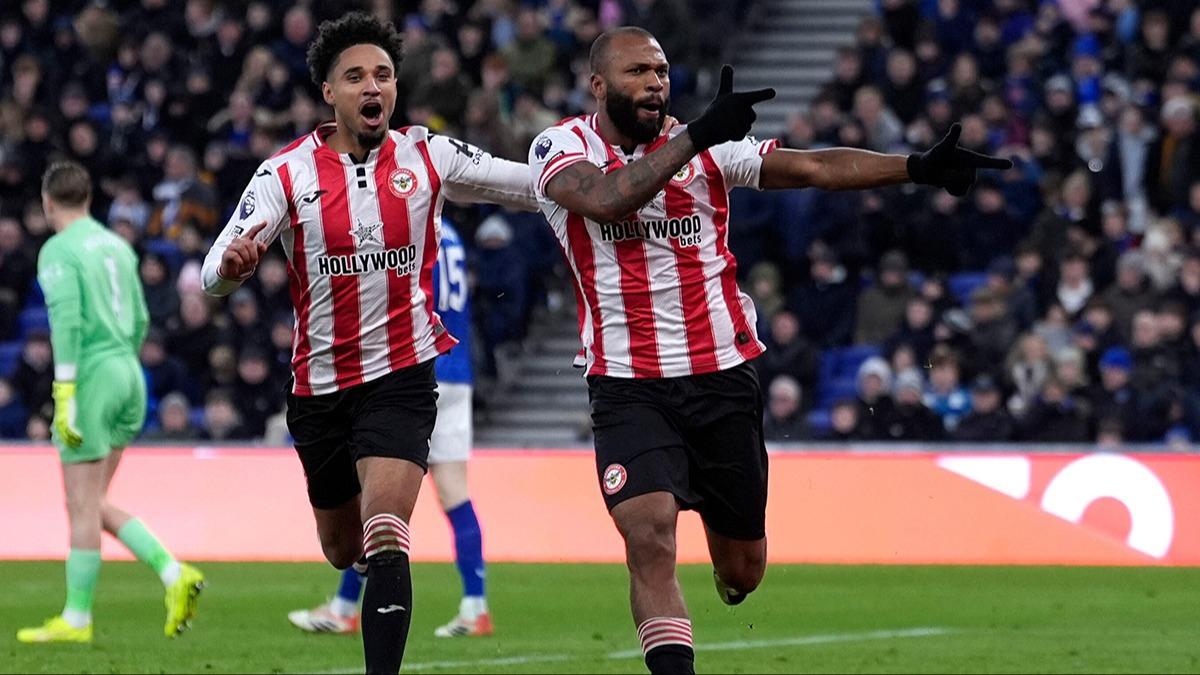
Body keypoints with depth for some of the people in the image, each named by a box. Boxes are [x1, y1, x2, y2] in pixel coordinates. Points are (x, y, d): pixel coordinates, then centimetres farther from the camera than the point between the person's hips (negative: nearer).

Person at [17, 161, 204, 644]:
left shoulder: (58, 251, -8)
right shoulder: (116, 246, 15)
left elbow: (67, 321, -18)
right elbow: (139, 319, 18)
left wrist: (64, 397, -20)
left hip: (92, 374, -8)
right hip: (128, 375, 8)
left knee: (82, 504, -1)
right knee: (94, 503, 13)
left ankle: (76, 619, 3)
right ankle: (173, 573, 0)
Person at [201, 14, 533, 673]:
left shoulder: (429, 157, -4)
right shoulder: (287, 172, -7)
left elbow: (542, 185, 2)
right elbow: (215, 272, -14)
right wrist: (232, 264, -38)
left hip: (401, 373, -2)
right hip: (320, 382, 2)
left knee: (384, 539, -20)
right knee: (341, 549, 18)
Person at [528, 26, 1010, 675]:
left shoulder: (710, 148, 5)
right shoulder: (562, 147, -3)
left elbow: (815, 167, 0)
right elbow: (606, 199, -24)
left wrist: (919, 168, -10)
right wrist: (694, 137, -28)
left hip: (723, 376, 3)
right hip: (627, 385, -3)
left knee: (742, 568, 10)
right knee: (650, 535, -23)